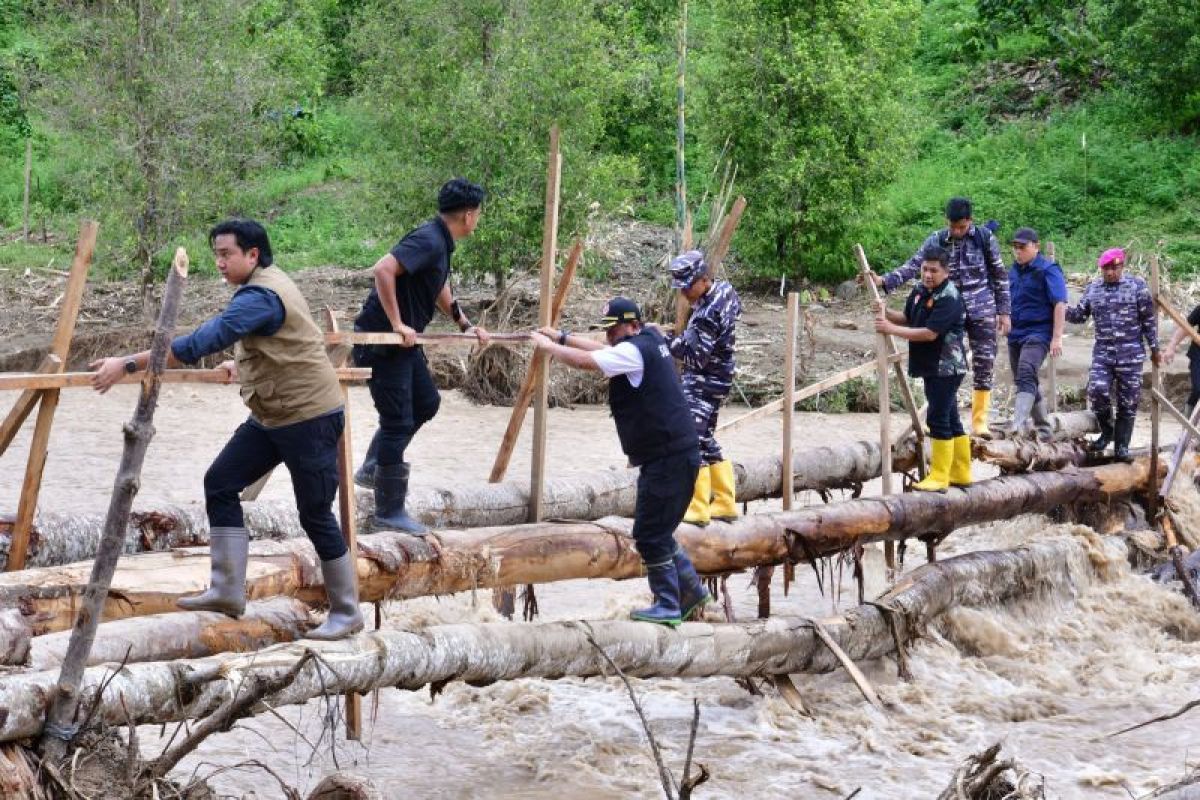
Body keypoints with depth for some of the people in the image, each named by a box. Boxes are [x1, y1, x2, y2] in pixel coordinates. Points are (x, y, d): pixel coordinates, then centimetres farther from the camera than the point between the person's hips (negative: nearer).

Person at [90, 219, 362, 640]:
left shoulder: (260, 296, -24)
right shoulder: (267, 284, 8)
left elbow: (201, 341, -33)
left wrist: (128, 364, -33)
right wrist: (243, 363, 30)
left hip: (309, 417, -10)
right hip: (272, 415, 10)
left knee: (315, 514, -2)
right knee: (220, 484, 4)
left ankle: (346, 613, 11)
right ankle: (227, 590, 6)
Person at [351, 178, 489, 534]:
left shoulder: (441, 243, 11)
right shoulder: (428, 241, -21)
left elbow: (441, 290, 29)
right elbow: (383, 269, -34)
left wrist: (466, 325, 29)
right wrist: (397, 324, -29)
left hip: (404, 341, 10)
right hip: (381, 341, -10)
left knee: (426, 402, 20)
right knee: (398, 422, -4)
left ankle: (372, 469, 27)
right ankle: (389, 511, 6)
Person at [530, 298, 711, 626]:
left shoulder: (635, 350, -15)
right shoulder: (650, 341, 13)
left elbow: (584, 361, -18)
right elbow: (603, 350, 25)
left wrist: (549, 346, -3)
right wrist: (561, 337, 20)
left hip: (668, 458, -10)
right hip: (671, 455, 10)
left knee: (650, 534, -5)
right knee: (658, 531, 18)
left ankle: (668, 605, 0)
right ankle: (692, 590, 25)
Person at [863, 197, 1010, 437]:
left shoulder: (985, 237, -4)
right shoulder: (936, 241, -2)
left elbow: (1000, 275, 2)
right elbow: (913, 266, -8)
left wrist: (1004, 311, -1)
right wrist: (884, 281, -22)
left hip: (982, 313, -1)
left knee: (984, 365, 0)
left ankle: (980, 422, 8)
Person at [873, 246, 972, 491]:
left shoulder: (949, 298, -18)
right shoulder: (920, 290, 7)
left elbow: (929, 333, -23)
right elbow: (908, 318, 19)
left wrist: (891, 328, -22)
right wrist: (886, 313, -1)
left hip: (946, 367, -9)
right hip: (932, 367, 9)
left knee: (938, 419, -8)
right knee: (950, 419, 14)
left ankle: (939, 478, -5)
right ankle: (960, 473, 22)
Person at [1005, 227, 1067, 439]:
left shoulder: (1047, 270, -8)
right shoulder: (1014, 270, 14)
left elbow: (1060, 304, -13)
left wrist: (1057, 337, -18)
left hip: (1038, 333, -8)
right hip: (1015, 334, 8)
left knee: (1026, 375, -25)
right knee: (1022, 380, 13)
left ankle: (1018, 423, -39)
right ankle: (1043, 428, 25)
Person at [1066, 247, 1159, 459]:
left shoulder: (1137, 286, 0)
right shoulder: (1093, 289, 9)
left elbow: (1149, 320, 2)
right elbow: (1080, 315, 14)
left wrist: (1154, 348, 1)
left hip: (1131, 353, -2)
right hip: (1102, 352, 2)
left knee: (1128, 401, 1)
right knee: (1097, 390, -17)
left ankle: (1121, 446, 12)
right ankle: (1107, 431, 7)